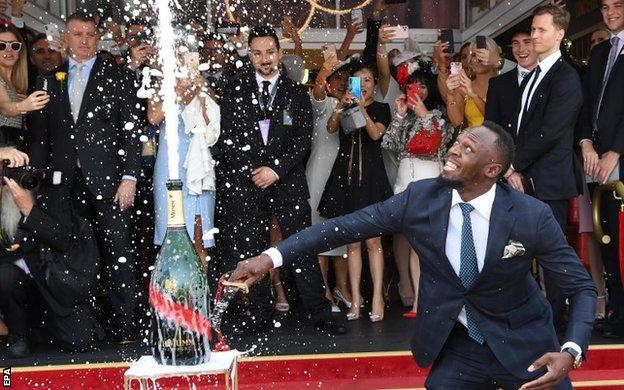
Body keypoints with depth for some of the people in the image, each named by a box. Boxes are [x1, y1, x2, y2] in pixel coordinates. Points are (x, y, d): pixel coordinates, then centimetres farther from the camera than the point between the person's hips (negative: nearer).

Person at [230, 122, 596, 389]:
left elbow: (582, 287, -12)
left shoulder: (533, 216, -19)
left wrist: (572, 351, -30)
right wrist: (272, 256, -19)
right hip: (456, 347, 2)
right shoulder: (419, 198, -13)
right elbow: (345, 227, -11)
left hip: (523, 348, -1)